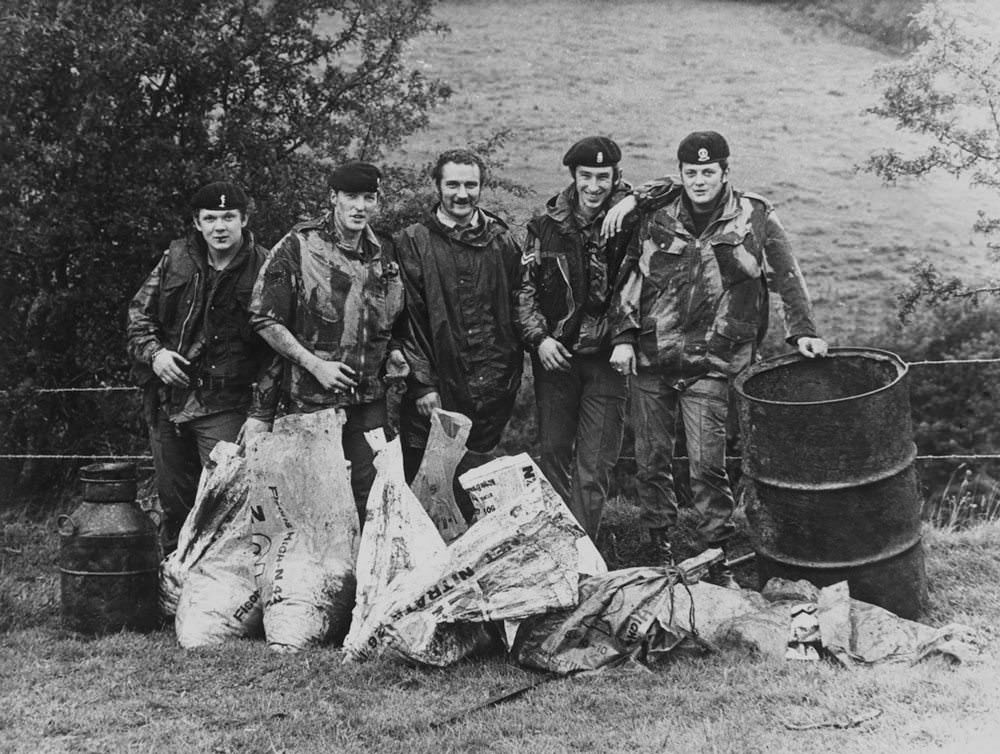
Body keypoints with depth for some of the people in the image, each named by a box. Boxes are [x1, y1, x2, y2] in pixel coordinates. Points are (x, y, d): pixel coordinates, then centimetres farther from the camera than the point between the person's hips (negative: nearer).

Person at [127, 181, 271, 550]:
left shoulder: (263, 269, -6)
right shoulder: (176, 258, 5)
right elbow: (140, 312, 14)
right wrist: (153, 352, -5)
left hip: (225, 405, -4)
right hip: (167, 401, 4)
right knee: (173, 502, 15)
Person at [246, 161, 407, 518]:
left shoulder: (385, 253, 9)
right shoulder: (298, 247, -7)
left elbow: (395, 319, 24)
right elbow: (265, 320, -8)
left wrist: (394, 352, 4)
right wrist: (315, 364, -13)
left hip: (369, 400, 4)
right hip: (309, 399, -4)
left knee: (370, 501, 5)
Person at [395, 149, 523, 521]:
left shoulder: (502, 241, 9)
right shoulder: (413, 242, -1)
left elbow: (516, 308, 11)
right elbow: (409, 318, -4)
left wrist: (511, 373, 3)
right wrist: (423, 384, -10)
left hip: (492, 388, 3)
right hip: (436, 388, -2)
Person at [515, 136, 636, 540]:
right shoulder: (545, 224, 2)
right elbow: (524, 286, 7)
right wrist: (538, 337, -5)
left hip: (607, 357, -2)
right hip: (555, 355, 2)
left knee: (594, 465, -3)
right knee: (554, 453, 13)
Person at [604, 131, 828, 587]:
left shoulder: (753, 218, -1)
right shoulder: (658, 215, 5)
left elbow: (787, 277, 3)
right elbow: (631, 278, 12)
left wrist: (802, 332, -4)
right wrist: (624, 337, 5)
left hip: (708, 365, -3)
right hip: (649, 361, 3)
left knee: (707, 466, -7)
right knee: (650, 460, 10)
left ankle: (718, 561, 4)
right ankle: (658, 547, 26)